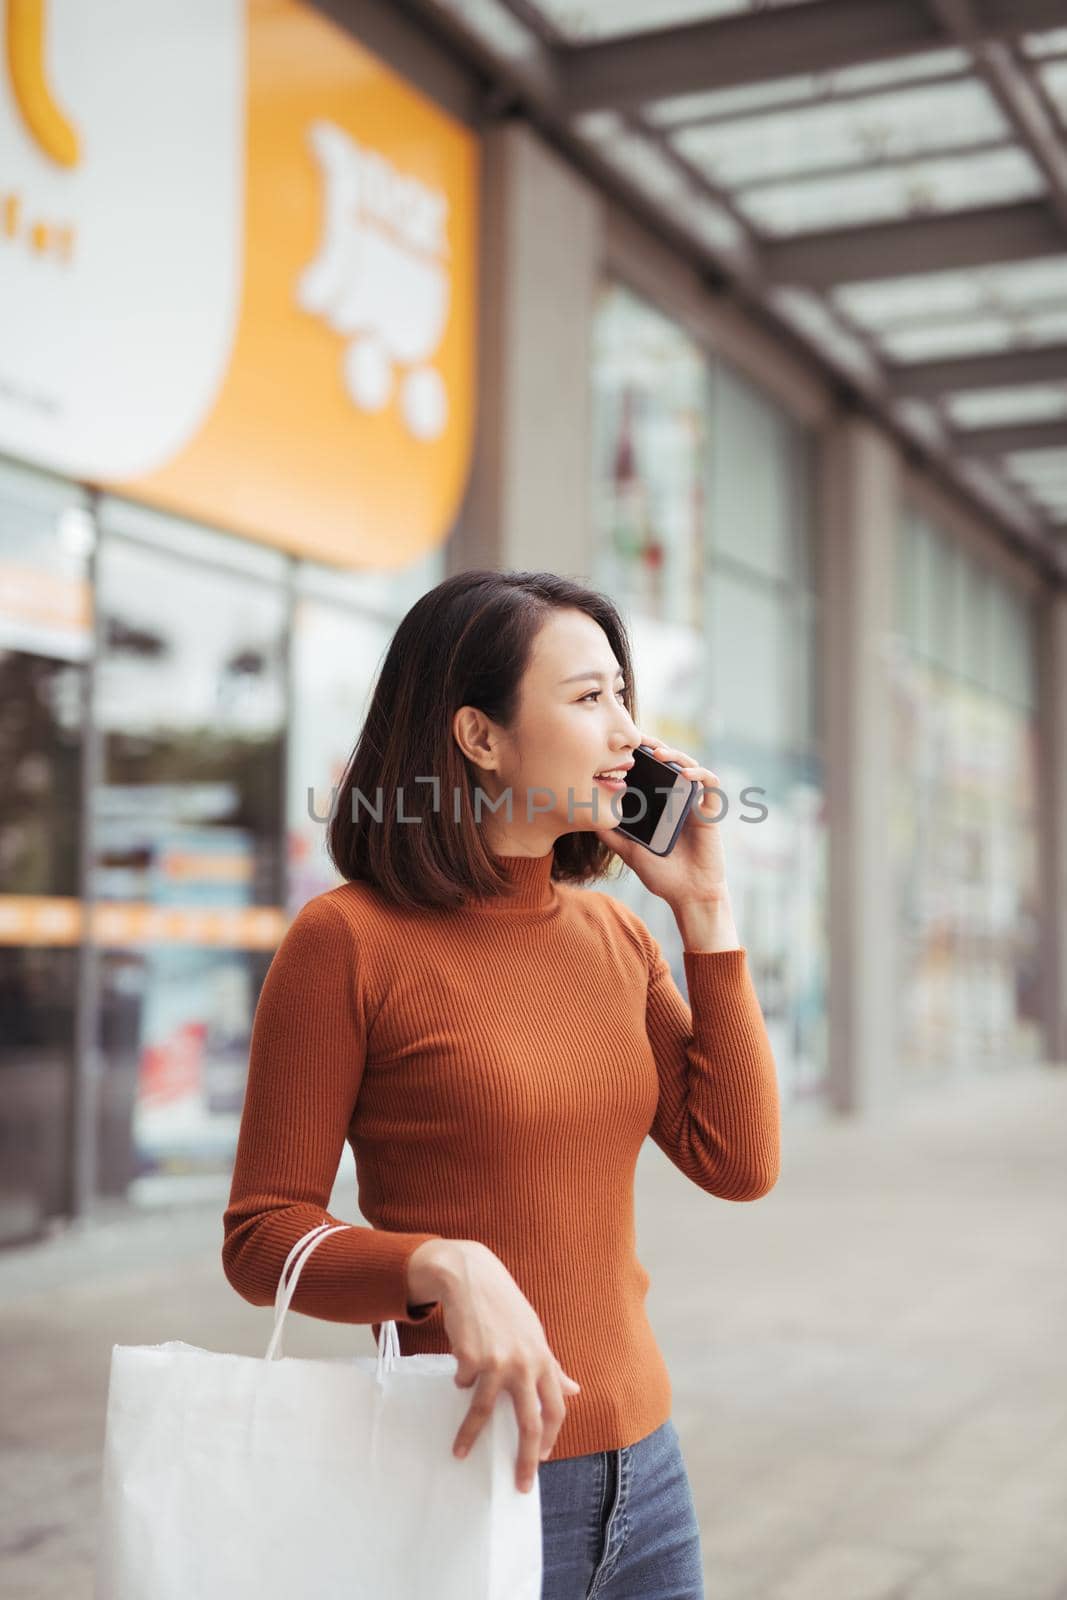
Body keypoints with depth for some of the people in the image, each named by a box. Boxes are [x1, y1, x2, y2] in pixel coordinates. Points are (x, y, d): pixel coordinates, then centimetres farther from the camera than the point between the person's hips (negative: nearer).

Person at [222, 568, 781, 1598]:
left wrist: (704, 911, -4)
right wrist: (446, 1266, -28)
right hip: (468, 1472, -5)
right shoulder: (347, 938, -13)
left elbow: (738, 1164, -2)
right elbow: (261, 1238, -10)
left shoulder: (614, 933, 5)